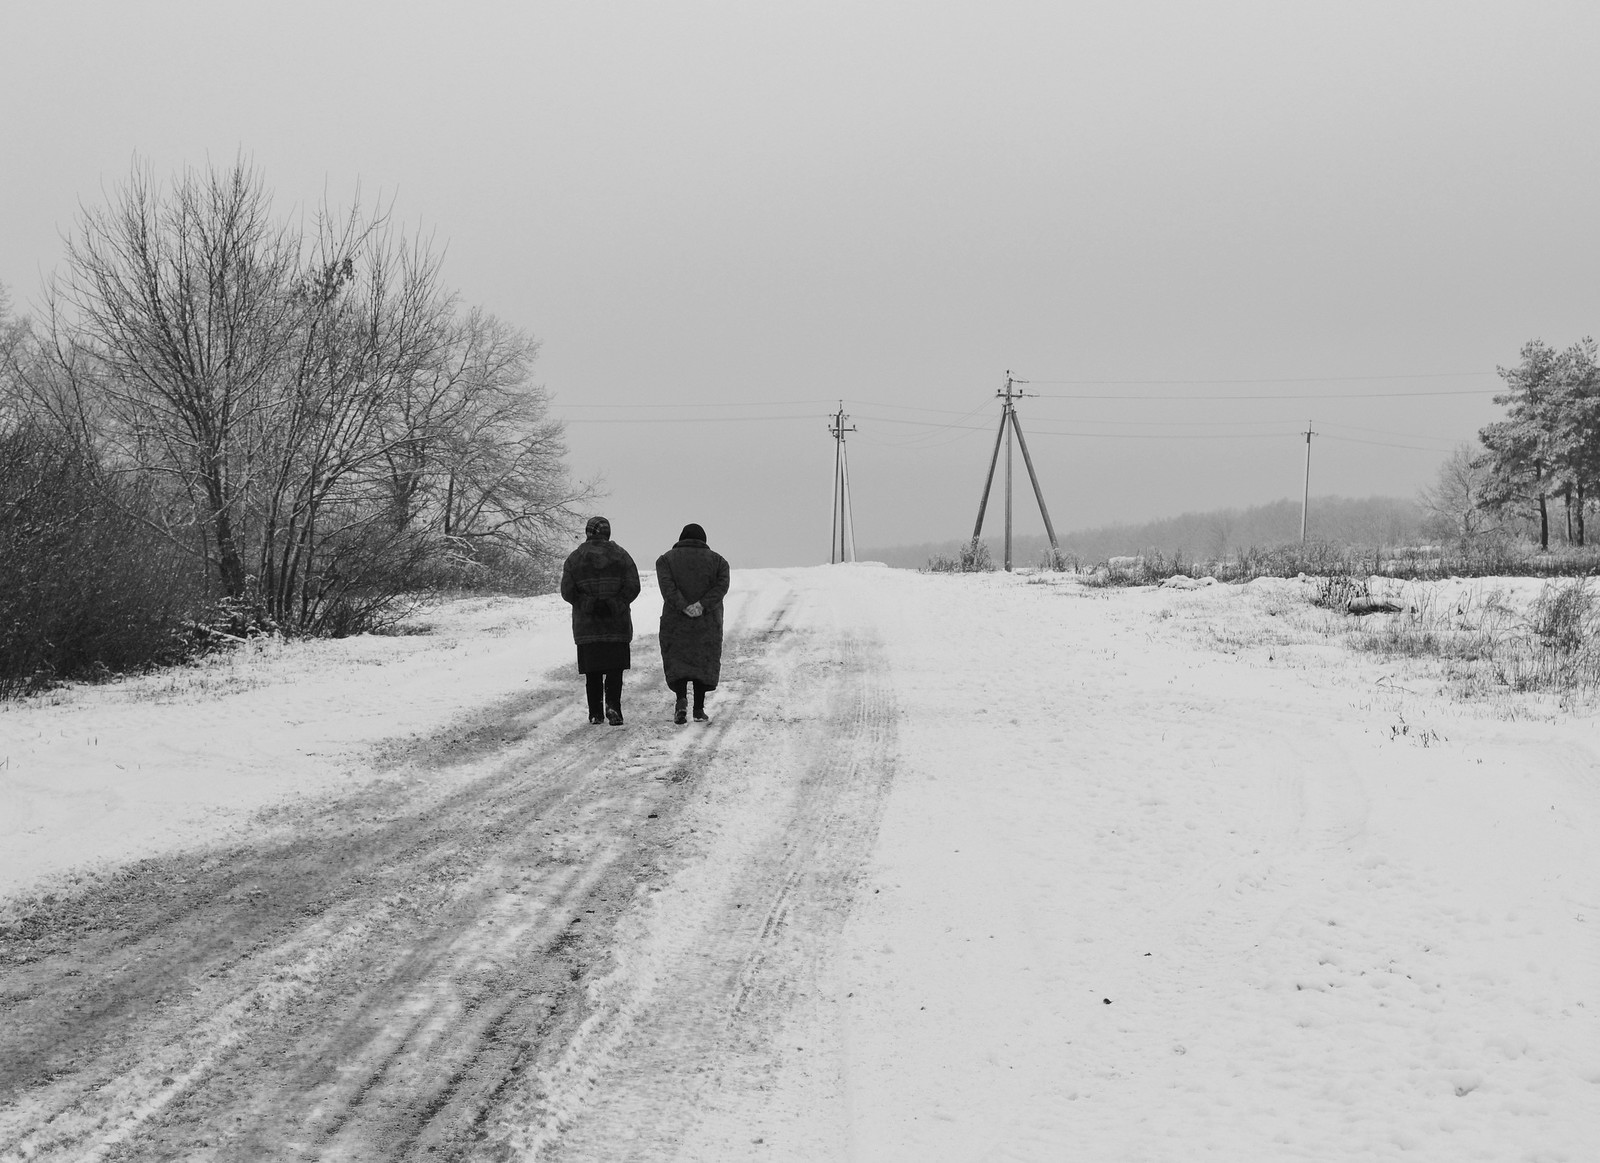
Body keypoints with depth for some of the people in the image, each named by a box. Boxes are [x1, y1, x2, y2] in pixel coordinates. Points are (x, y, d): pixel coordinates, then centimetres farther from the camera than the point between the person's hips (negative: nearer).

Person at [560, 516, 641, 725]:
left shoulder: (574, 558, 2)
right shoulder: (620, 555, 2)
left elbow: (567, 592, -5)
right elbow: (633, 587, -6)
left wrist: (585, 604, 7)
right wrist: (617, 604, 5)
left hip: (586, 624, 1)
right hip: (617, 623, 0)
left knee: (592, 671, 7)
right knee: (615, 669, 3)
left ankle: (596, 713, 7)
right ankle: (612, 705, -16)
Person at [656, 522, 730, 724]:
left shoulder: (666, 559, 5)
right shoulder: (717, 560, 8)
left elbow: (667, 587, -12)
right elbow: (722, 586, -8)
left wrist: (684, 607, -18)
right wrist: (702, 605, -16)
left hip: (676, 621, -1)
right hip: (708, 622, 1)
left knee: (677, 662, 5)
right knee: (704, 662, 10)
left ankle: (681, 699, -18)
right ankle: (699, 709, 5)